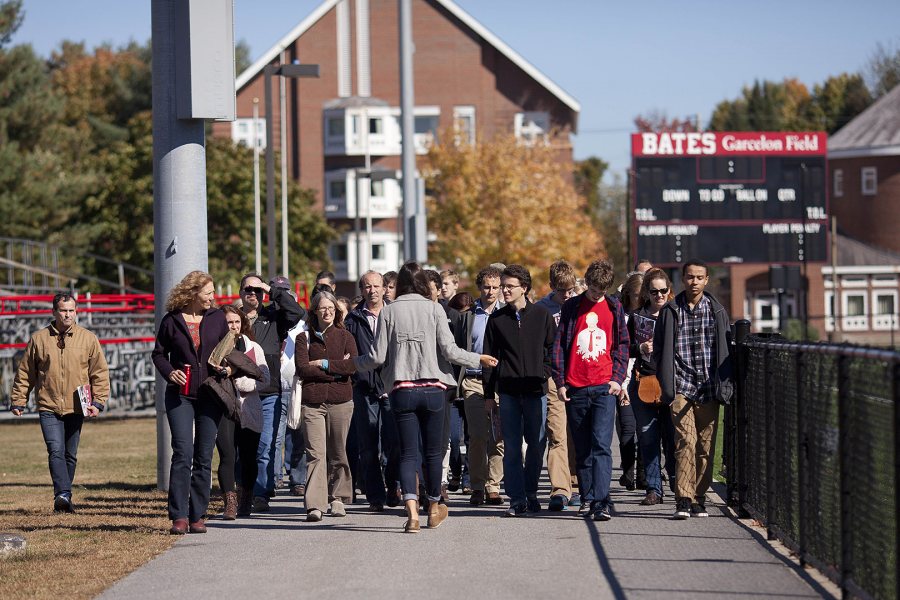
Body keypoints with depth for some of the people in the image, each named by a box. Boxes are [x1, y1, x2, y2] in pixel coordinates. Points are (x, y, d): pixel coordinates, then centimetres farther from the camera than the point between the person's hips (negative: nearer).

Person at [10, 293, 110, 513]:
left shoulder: (88, 339, 5)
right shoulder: (39, 339, 4)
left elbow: (100, 373, 6)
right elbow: (25, 373, 10)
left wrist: (98, 402, -3)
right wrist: (18, 401, 8)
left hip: (76, 408, 1)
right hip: (48, 407, -1)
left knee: (70, 455, 8)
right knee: (56, 451, -16)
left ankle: (63, 498, 19)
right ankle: (63, 494, -26)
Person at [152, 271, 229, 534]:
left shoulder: (217, 318, 7)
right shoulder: (172, 320, 0)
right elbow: (158, 353, 8)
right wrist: (169, 372, -10)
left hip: (210, 396, 3)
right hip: (180, 395, -3)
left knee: (204, 458, 4)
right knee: (182, 454, -13)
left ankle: (198, 516, 9)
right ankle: (179, 517, -13)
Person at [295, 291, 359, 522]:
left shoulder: (345, 337, 10)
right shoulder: (304, 338, 10)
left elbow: (353, 365, -6)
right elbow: (302, 369, -4)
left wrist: (324, 364, -8)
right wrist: (336, 370, -8)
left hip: (340, 401, 1)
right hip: (312, 402, -1)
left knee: (338, 453, 6)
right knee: (315, 453, -9)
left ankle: (338, 498, 19)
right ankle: (315, 505, -15)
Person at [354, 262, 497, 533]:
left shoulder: (388, 311, 1)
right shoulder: (434, 309, -1)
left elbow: (378, 356, 0)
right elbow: (449, 351, -7)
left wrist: (355, 363, 19)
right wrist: (478, 359, 9)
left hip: (402, 390, 0)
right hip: (433, 388, 0)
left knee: (407, 453, 0)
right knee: (433, 451, 14)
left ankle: (412, 512, -16)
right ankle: (434, 507, 28)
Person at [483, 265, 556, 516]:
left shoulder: (542, 315, 4)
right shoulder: (497, 319, 7)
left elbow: (553, 348, 10)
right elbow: (489, 356, 9)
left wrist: (544, 372, -1)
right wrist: (488, 392, 6)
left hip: (535, 390, 0)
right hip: (508, 391, 1)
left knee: (536, 445, 3)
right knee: (512, 447, -2)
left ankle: (530, 493, 18)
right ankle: (517, 499, 0)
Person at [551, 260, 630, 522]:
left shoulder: (614, 308, 8)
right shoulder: (571, 307, 7)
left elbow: (622, 345, 11)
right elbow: (559, 345, 7)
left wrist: (617, 378, 0)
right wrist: (560, 382, 1)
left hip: (604, 387, -1)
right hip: (575, 389, 1)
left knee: (601, 445, -13)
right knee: (582, 449, 8)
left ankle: (601, 501, -18)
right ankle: (587, 497, 18)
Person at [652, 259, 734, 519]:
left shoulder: (717, 311, 10)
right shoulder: (670, 312, 7)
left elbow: (726, 349, 11)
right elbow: (660, 350, 9)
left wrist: (725, 386, 4)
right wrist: (666, 386, 1)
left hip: (709, 389, 2)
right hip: (681, 388, -2)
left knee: (706, 447, 3)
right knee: (685, 442, -13)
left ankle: (699, 499, 12)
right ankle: (683, 500, -14)